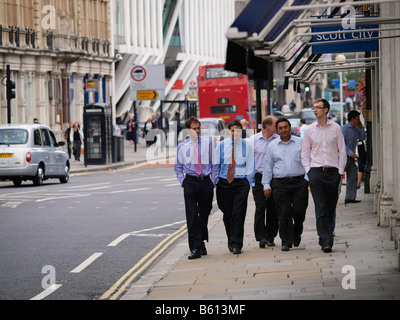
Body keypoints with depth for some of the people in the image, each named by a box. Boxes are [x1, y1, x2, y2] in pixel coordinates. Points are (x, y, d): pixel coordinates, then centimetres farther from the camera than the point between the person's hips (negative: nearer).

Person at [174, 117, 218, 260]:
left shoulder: (208, 143, 5)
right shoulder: (182, 146, 6)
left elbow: (214, 165, 7)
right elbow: (178, 166, 14)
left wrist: (213, 181, 0)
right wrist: (183, 181, 3)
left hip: (206, 182, 1)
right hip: (190, 182, -1)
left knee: (204, 214, 9)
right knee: (192, 216, -9)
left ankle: (201, 242, 29)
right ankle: (195, 248, -12)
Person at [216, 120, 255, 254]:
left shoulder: (247, 145, 4)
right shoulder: (221, 145, 5)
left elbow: (250, 166, 7)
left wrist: (246, 182, -2)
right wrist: (217, 182, 3)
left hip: (241, 183, -1)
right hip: (224, 183, 2)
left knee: (238, 214, -10)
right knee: (227, 215, 5)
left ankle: (236, 245, -8)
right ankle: (231, 242, 23)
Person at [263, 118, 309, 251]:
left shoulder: (300, 142, 8)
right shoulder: (272, 146, 12)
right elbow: (268, 166, 13)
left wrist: (308, 179, -1)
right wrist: (266, 185, 6)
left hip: (299, 181, -1)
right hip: (280, 183, 1)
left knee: (299, 211, -5)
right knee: (283, 214, -3)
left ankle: (297, 233, 23)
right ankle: (286, 241, 3)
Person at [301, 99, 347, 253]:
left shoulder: (335, 128, 4)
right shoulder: (310, 129, 7)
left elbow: (342, 151, 7)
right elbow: (305, 152, 11)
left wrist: (340, 171, 0)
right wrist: (308, 171, 1)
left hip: (333, 171, 0)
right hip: (316, 171, 0)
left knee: (331, 208, 5)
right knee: (321, 208, -9)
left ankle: (324, 238, 19)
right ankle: (326, 241, -13)